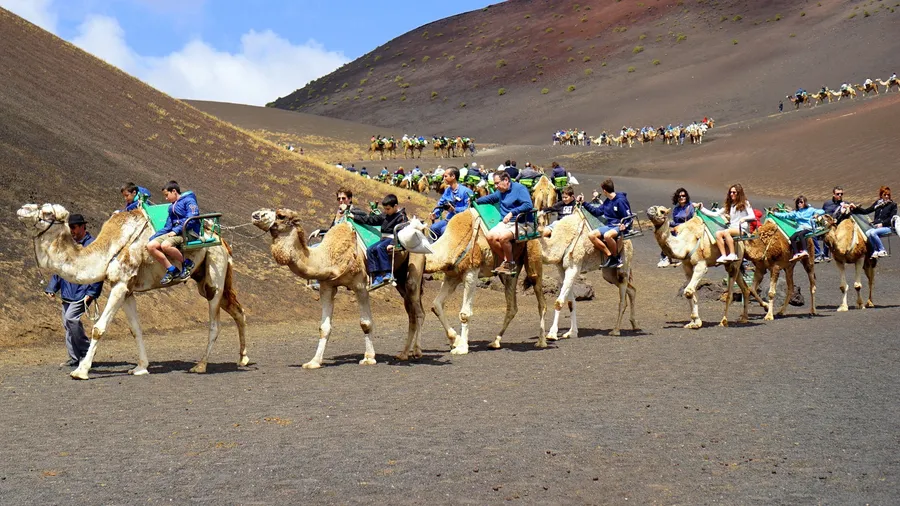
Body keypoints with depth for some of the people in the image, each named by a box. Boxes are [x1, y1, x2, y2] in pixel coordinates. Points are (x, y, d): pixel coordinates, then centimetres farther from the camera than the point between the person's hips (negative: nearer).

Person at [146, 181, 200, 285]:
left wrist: (176, 230, -19)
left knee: (165, 245, -35)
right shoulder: (172, 207, 24)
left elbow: (191, 219, -14)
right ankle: (171, 270, -9)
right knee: (150, 246, -12)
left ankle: (187, 263, -13)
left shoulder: (188, 201, 0)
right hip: (174, 232, 8)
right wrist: (152, 237, 14)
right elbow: (167, 227, 24)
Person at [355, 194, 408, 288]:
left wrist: (393, 244, -31)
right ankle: (377, 277, -17)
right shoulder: (385, 215, 16)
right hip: (385, 238, 9)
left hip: (393, 239, -9)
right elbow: (373, 220, 23)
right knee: (370, 250, -10)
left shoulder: (401, 217, -8)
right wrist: (356, 219, 24)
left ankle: (387, 274, -33)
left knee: (380, 248, -32)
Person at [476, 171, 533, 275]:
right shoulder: (500, 192, 17)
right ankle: (505, 261, -5)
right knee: (491, 236, -19)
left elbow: (529, 205, -21)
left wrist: (512, 213, -26)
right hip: (505, 223, 8)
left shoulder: (519, 188, -7)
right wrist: (474, 201, 28)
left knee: (503, 237, -32)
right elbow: (490, 198, 38)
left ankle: (510, 263, -10)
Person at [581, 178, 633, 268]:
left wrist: (625, 225, -31)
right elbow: (597, 211, 21)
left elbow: (628, 217, -12)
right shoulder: (607, 201, 12)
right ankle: (610, 256, -11)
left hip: (620, 227, -8)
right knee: (591, 235, -13)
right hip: (609, 226, 8)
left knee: (607, 235, -39)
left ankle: (616, 258, -16)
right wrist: (584, 203, 18)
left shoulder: (620, 200, -12)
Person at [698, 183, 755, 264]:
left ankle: (733, 255, -36)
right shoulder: (728, 205, 21)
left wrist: (744, 218, -23)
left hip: (743, 229, -5)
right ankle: (723, 256, -33)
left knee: (726, 232, -34)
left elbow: (753, 216, -3)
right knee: (718, 233, -25)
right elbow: (715, 214, 16)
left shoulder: (745, 204, 7)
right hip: (732, 228, 5)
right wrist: (702, 209, 10)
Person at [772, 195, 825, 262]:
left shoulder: (810, 210, 10)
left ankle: (805, 251, -47)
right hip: (800, 229, 5)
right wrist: (774, 214, 14)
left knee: (800, 235, -36)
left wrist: (817, 214, -20)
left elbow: (822, 211, 3)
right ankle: (796, 254, -29)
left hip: (809, 228, -5)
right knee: (792, 238, -23)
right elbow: (786, 215, 19)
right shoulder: (796, 212, 21)